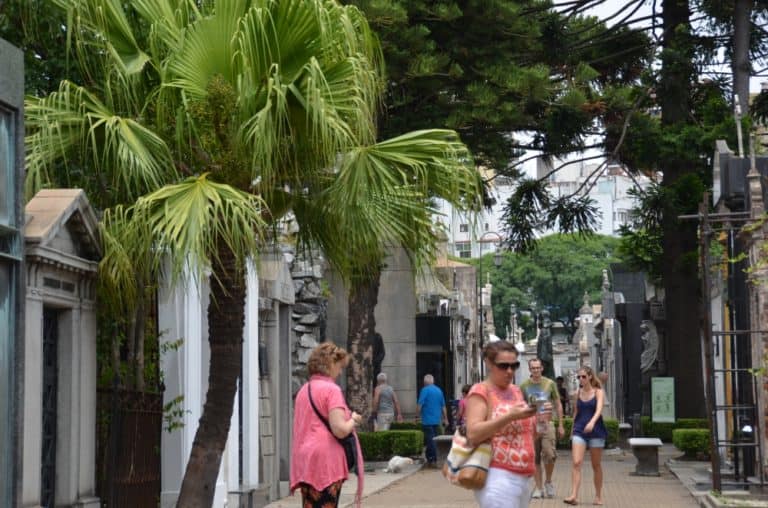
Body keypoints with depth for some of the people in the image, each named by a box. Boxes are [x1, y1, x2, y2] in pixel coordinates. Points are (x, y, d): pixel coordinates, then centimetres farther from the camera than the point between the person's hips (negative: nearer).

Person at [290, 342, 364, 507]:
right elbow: (340, 430, -19)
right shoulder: (331, 389, -10)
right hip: (326, 462, -8)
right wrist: (353, 420, 0)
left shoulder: (304, 390, 14)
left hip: (305, 462, 8)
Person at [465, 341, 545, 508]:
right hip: (499, 477, -8)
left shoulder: (516, 391, 17)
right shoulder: (480, 391, -6)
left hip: (523, 477, 8)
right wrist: (510, 416, -23)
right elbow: (473, 434, -18)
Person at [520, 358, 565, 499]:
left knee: (549, 455, -14)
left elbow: (558, 405, 11)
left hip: (547, 424, -1)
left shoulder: (550, 384, 5)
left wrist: (560, 425, 7)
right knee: (535, 458, 3)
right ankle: (538, 488, 10)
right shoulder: (524, 386, 5)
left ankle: (548, 482, 9)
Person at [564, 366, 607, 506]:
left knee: (596, 465, 7)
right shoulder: (578, 393, 9)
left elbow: (599, 409, -19)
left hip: (595, 431, -2)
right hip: (579, 431, 2)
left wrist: (592, 422, -36)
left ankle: (598, 496, 20)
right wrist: (572, 430, 20)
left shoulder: (598, 392, -3)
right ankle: (574, 496, -20)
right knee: (576, 463, -14)